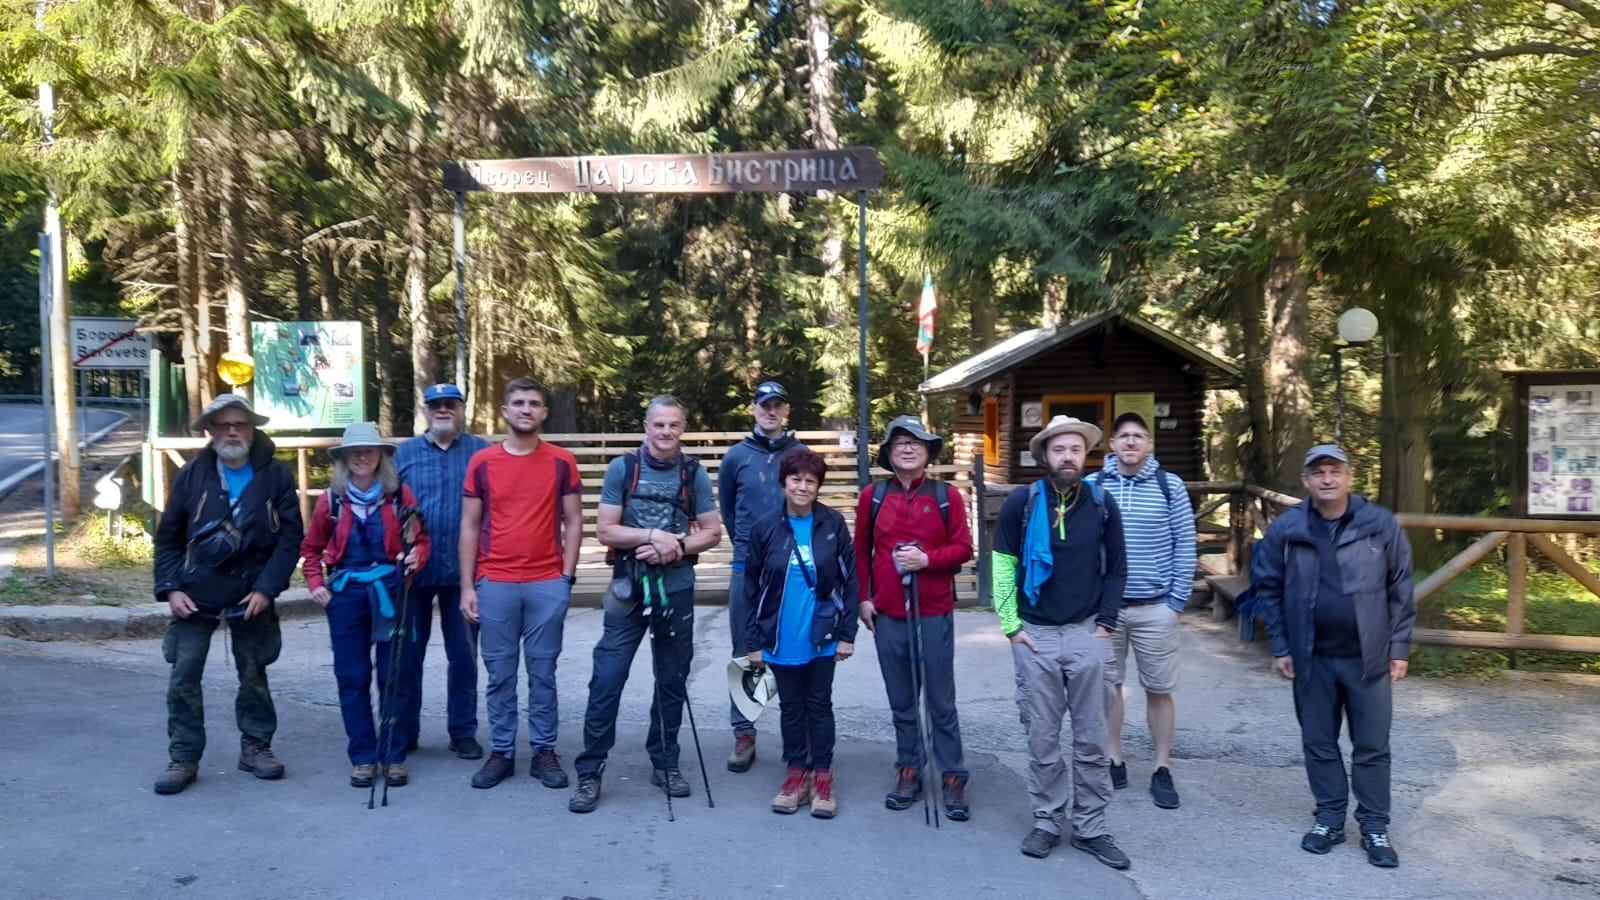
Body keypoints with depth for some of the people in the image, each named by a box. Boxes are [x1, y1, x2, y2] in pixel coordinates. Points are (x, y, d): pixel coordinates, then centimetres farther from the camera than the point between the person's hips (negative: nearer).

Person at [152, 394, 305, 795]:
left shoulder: (275, 475, -5)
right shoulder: (193, 473, -1)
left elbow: (290, 537, -7)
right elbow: (168, 537, 3)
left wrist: (267, 588, -15)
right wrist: (170, 588, -7)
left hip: (252, 595, 0)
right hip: (195, 594, 1)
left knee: (253, 674, 11)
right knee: (184, 677, 1)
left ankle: (256, 746, 25)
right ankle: (183, 758, 11)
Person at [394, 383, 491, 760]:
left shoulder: (481, 451, 2)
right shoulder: (405, 453, 6)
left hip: (463, 570, -1)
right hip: (414, 569, 1)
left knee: (463, 654, 7)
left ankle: (463, 732, 18)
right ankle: (404, 731, 22)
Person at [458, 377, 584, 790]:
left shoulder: (562, 461, 3)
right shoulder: (482, 462, 4)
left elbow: (573, 522, 6)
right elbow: (469, 527, 6)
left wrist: (567, 577, -2)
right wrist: (467, 586, 1)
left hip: (547, 584, 0)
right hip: (494, 584, 1)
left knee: (543, 672, 7)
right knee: (500, 674, 8)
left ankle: (544, 751, 18)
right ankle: (500, 751, 19)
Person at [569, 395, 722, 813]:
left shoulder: (694, 473, 1)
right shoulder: (622, 468, -3)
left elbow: (712, 533, 2)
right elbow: (605, 530, -7)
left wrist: (675, 547, -14)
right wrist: (654, 535, -18)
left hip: (677, 589, 2)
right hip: (629, 588, -2)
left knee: (672, 680, 11)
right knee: (607, 679, -4)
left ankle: (665, 762, 25)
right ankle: (590, 771, 5)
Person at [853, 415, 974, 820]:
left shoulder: (947, 496, -1)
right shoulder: (872, 495, 3)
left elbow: (963, 548, -1)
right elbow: (860, 551, 7)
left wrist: (928, 559, -17)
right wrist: (863, 598, 2)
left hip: (934, 613, -1)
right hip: (887, 614, 2)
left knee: (941, 700, 5)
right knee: (901, 700, 12)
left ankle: (952, 779, 15)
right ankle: (908, 772, 24)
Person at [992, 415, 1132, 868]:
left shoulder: (1102, 504, 1)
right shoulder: (1021, 502, -5)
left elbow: (1116, 569, 7)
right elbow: (1002, 565, -1)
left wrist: (1106, 624, -1)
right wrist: (1011, 625, -4)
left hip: (1087, 633, 1)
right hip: (1035, 635, -1)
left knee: (1091, 737, 7)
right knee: (1042, 736, 6)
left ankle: (1091, 828, 18)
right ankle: (1047, 821, 20)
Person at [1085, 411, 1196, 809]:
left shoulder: (1170, 486, -1)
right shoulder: (1090, 486, 0)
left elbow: (1185, 546, 0)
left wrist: (1177, 600, -4)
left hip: (1155, 607, -1)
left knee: (1159, 690, 7)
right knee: (1106, 685, 9)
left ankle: (1162, 771, 18)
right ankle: (1113, 762, 23)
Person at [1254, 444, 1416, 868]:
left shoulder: (1381, 525, -6)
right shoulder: (1285, 529, -5)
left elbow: (1401, 590, 1)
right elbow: (1267, 587, 3)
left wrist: (1399, 648, 0)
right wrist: (1280, 647, 1)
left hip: (1368, 656, -1)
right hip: (1312, 658, 1)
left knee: (1372, 747, 8)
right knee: (1319, 743, 11)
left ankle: (1375, 827, 20)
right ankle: (1329, 818, 26)